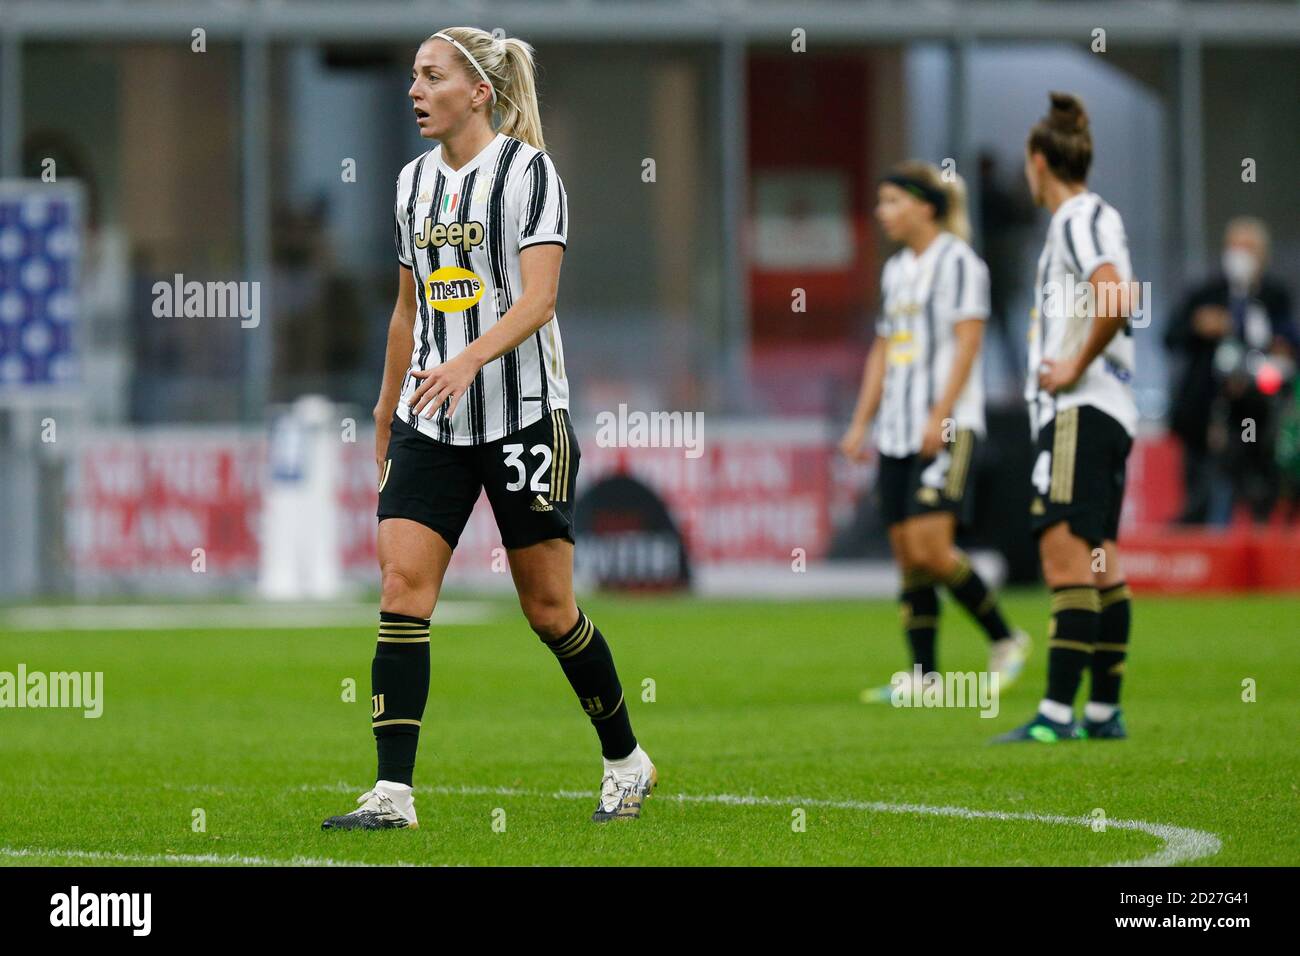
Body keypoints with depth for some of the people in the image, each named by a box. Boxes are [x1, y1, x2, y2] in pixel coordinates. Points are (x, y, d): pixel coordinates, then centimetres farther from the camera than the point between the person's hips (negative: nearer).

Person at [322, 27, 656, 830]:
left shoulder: (529, 170, -8)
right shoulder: (415, 181, 12)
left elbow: (538, 296, -18)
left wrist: (470, 359, -33)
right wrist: (386, 417, 23)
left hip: (522, 413, -5)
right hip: (431, 420, 5)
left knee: (549, 608, 3)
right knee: (403, 585, -9)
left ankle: (627, 761, 25)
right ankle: (393, 794, -12)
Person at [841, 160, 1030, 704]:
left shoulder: (957, 261, -6)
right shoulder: (896, 271, 17)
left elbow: (967, 343, -13)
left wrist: (939, 417, -20)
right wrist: (860, 424, 15)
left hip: (947, 428, -8)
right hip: (897, 432, 8)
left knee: (929, 548, -16)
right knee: (907, 554, 4)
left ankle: (1004, 639, 0)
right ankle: (923, 674, 6)